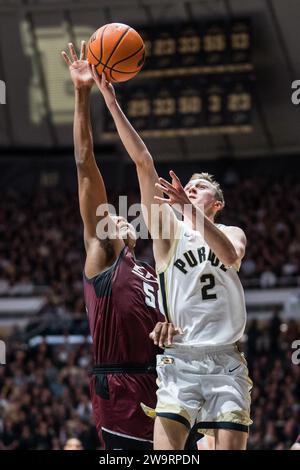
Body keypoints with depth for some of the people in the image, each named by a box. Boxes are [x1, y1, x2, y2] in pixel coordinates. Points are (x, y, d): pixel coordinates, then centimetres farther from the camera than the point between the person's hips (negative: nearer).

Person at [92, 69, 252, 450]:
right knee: (165, 451, -15)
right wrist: (111, 102, -7)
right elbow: (143, 162, 1)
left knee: (230, 446, -5)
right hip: (179, 360, -1)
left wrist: (191, 208, -27)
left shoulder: (232, 233, 14)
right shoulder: (169, 229, 10)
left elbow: (230, 255, -13)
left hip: (226, 364, 1)